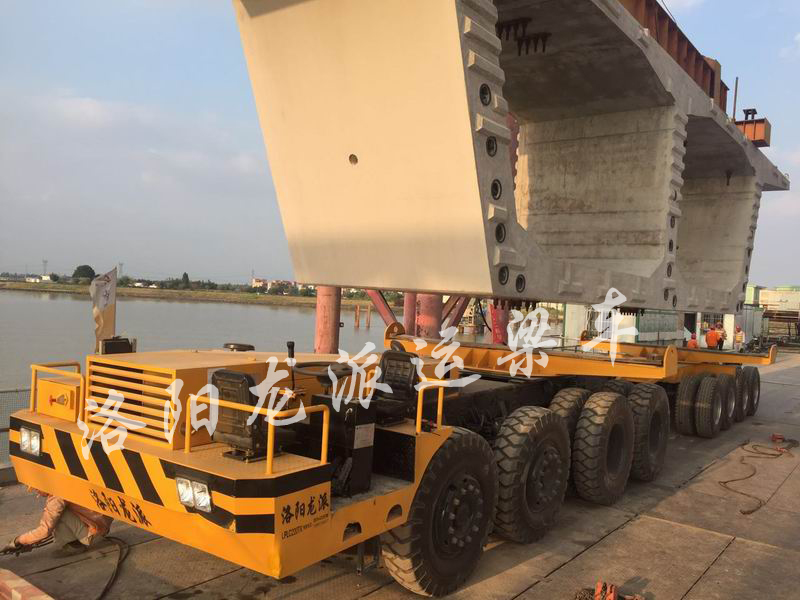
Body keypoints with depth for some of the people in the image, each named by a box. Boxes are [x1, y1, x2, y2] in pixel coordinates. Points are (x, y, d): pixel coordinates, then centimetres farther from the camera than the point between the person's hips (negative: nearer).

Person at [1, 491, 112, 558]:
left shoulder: (56, 497, -18)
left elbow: (45, 529, -18)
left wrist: (18, 541, -5)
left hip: (95, 529, -10)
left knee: (57, 513, -18)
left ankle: (75, 545, -4)